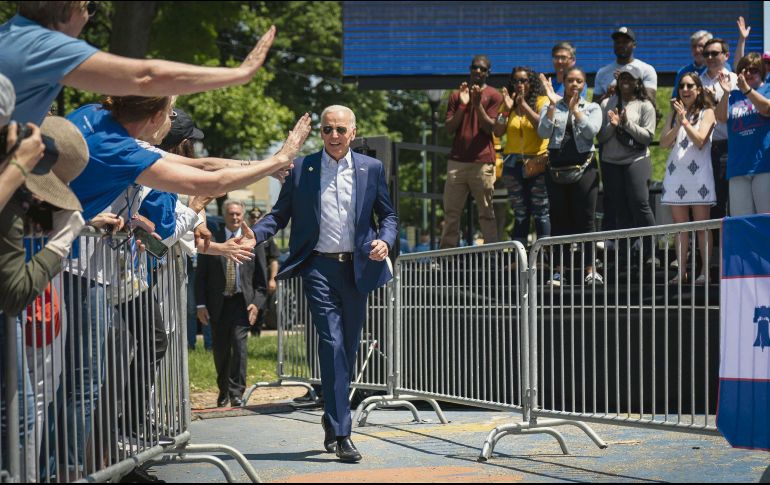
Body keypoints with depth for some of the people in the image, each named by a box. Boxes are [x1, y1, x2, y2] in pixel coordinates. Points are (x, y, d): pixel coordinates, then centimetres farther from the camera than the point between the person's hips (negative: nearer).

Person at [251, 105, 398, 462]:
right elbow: (280, 214, 6)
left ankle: (332, 419, 29)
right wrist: (251, 234, -12)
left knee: (348, 349, 11)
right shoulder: (301, 169, 4)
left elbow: (388, 216, 12)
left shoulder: (371, 169, 7)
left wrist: (385, 241, -9)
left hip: (357, 269, 3)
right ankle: (341, 433, -14)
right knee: (332, 346, -12)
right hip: (319, 268, -2)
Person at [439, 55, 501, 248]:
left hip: (482, 162, -4)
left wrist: (478, 104, -15)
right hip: (457, 161, 4)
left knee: (486, 212, -3)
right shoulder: (457, 95, 14)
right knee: (451, 211, 0)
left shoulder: (493, 96, 4)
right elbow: (449, 128, 7)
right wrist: (463, 105, -5)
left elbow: (490, 128, -5)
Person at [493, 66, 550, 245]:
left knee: (541, 213, -7)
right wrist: (506, 109, -6)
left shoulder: (542, 101, 0)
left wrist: (524, 104, -17)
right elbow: (498, 132, 5)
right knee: (520, 213, 7)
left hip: (536, 163, -4)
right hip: (513, 163, 4)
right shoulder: (508, 104, 13)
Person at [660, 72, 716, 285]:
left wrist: (685, 120, -12)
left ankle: (705, 271, -2)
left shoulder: (706, 113, 3)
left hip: (698, 173, -4)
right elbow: (664, 142, 3)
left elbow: (700, 140, -10)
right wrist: (678, 123, -9)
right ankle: (681, 271, 6)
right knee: (679, 224, 4)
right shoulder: (673, 114, 15)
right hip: (676, 173, 4)